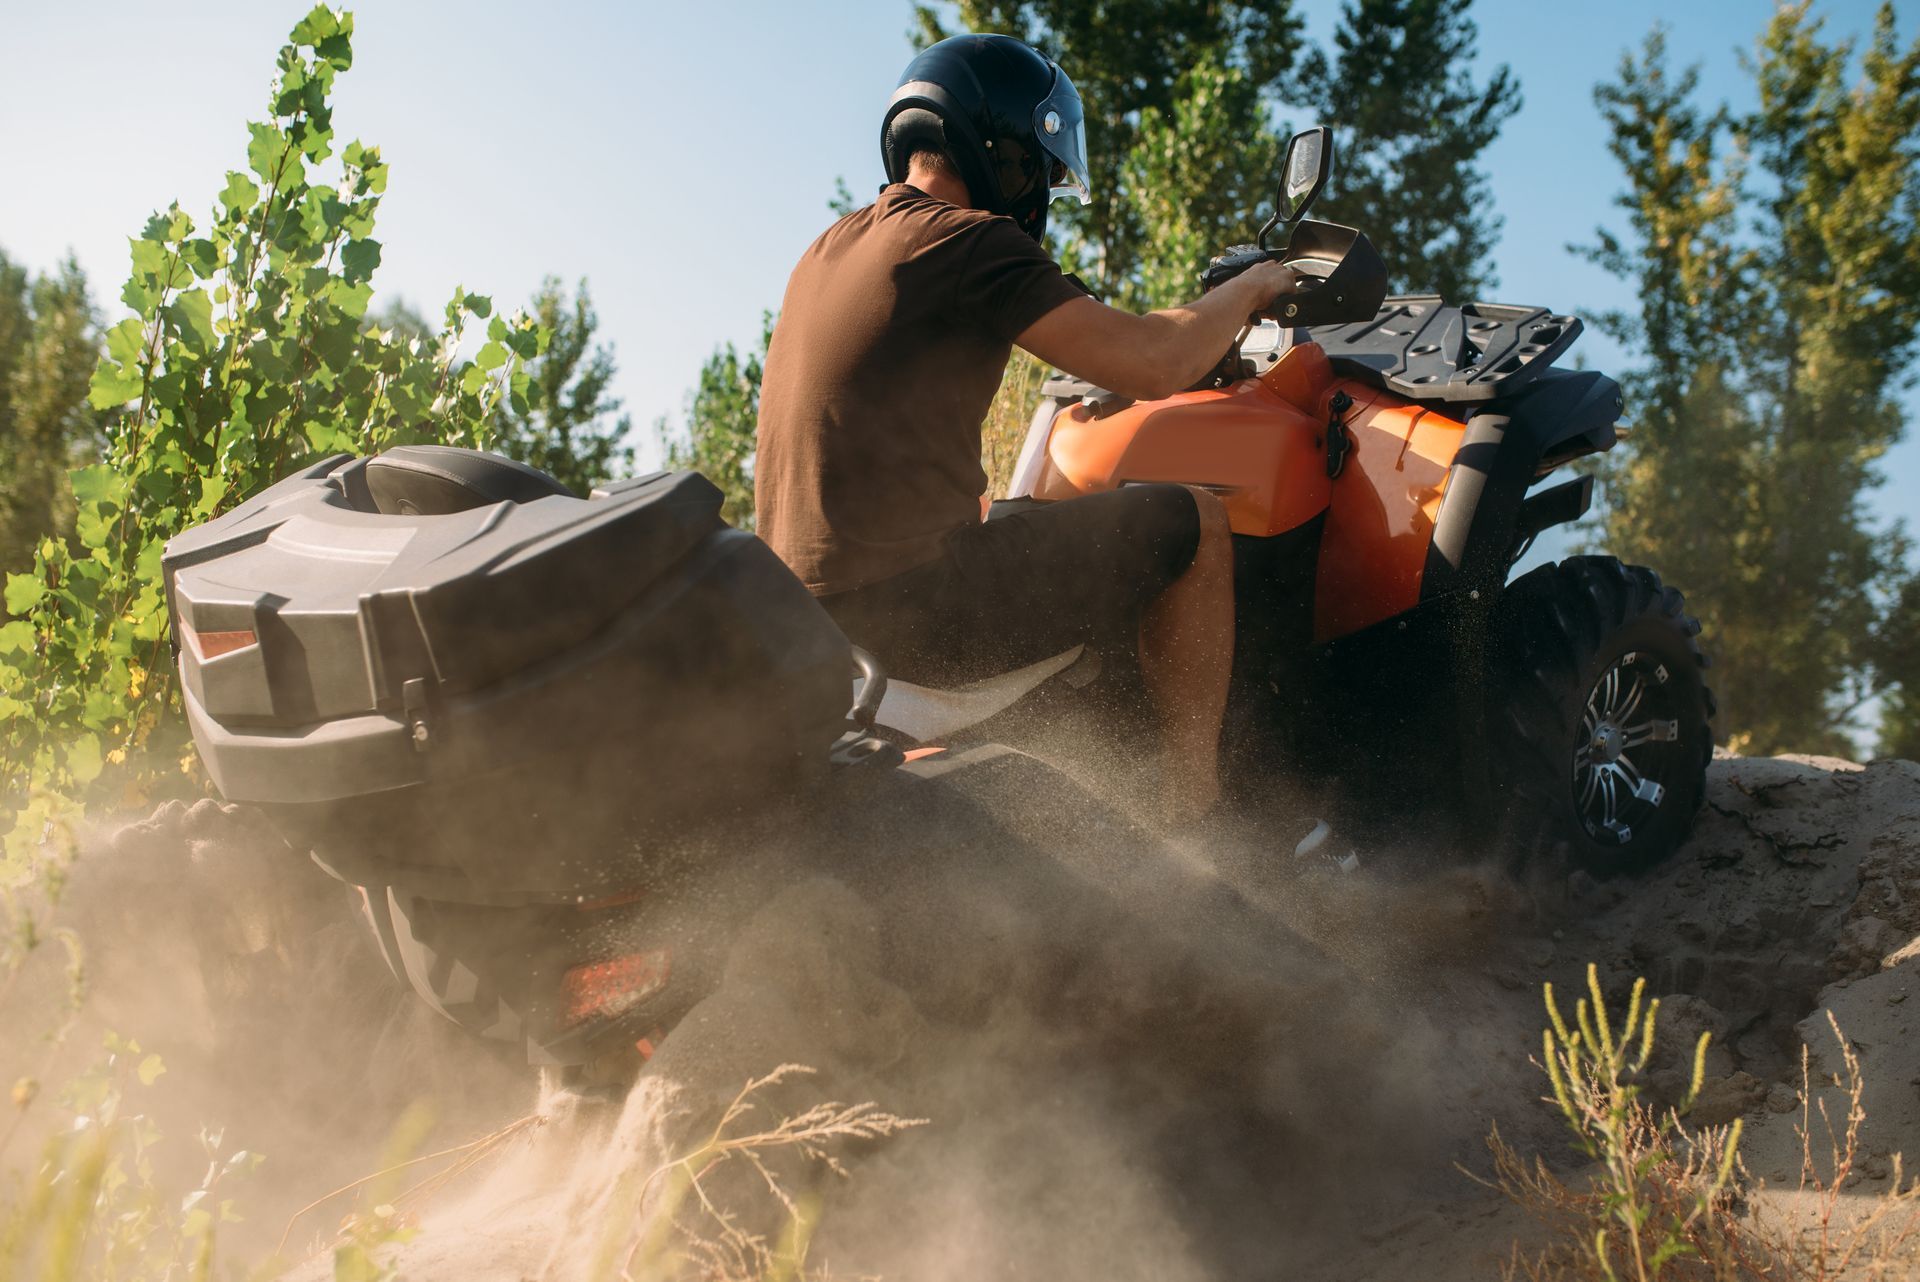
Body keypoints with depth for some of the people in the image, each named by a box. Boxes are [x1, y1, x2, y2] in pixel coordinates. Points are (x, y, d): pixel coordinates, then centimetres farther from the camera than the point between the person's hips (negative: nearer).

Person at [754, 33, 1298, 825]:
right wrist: (1248, 289, 3)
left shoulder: (832, 247, 17)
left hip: (803, 600, 9)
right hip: (905, 604, -9)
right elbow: (1154, 366, -17)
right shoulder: (966, 237, -10)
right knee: (1192, 526, 0)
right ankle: (1196, 825, 1)